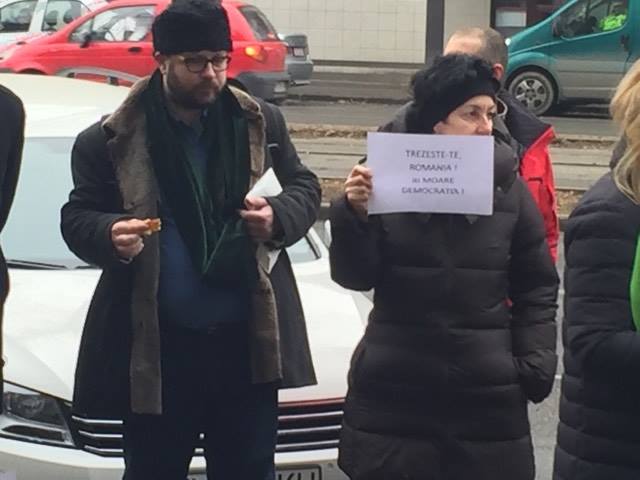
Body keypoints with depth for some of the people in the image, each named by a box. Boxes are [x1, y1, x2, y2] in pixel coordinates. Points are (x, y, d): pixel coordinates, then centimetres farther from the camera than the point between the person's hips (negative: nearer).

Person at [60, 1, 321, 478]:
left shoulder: (261, 122, 3)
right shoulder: (112, 140, -3)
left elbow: (305, 188, 11)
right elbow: (76, 218, 2)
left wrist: (279, 217, -11)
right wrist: (109, 234, -21)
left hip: (247, 341, 2)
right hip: (158, 347, -2)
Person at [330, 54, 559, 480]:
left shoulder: (508, 187, 2)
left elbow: (537, 288, 8)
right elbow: (354, 277, -3)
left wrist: (537, 360, -2)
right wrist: (354, 215, -18)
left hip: (488, 394, 1)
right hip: (393, 389, -1)